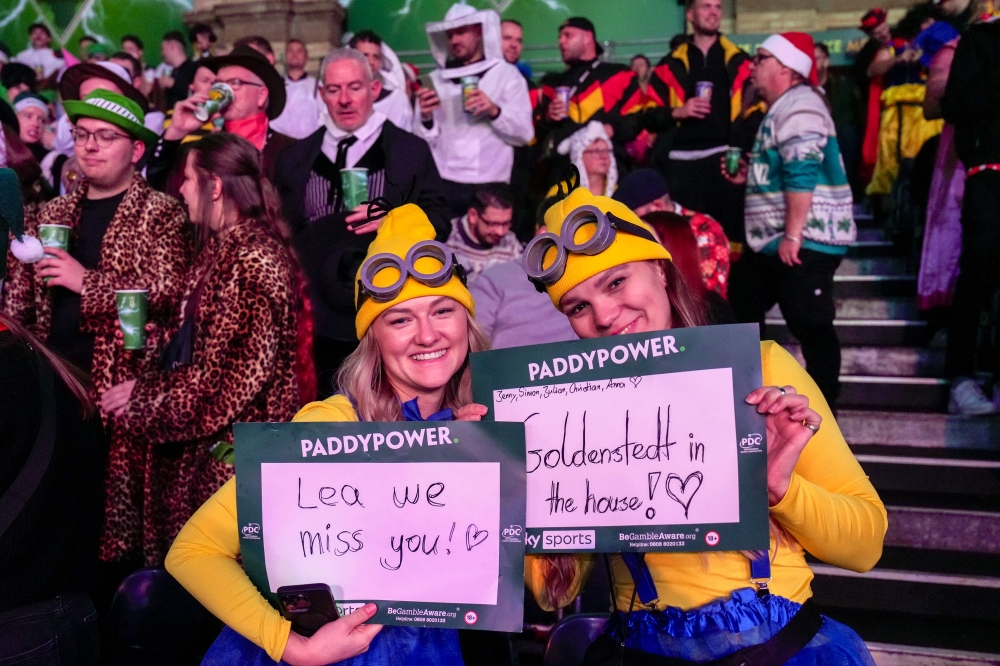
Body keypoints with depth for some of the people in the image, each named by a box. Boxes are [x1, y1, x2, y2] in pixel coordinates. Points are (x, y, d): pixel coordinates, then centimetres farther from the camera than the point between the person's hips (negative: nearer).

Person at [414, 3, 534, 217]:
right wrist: (426, 118, -11)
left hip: (490, 186, -1)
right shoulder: (437, 78, 13)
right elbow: (424, 141, 9)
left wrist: (494, 111, -16)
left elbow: (524, 133, -1)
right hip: (443, 185, 2)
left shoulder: (507, 74, 8)